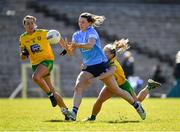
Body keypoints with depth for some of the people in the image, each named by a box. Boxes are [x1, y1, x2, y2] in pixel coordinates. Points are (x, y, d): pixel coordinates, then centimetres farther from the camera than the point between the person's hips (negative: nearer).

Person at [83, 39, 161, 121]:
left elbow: (111, 71, -63)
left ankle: (149, 87, 33)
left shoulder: (114, 64, -40)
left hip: (123, 85, -6)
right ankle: (93, 117, 2)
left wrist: (96, 78, -74)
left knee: (137, 101, 14)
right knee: (100, 99, -15)